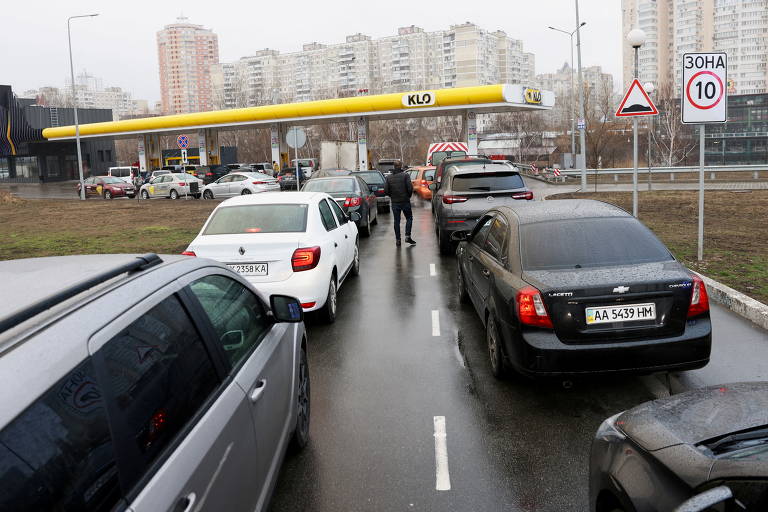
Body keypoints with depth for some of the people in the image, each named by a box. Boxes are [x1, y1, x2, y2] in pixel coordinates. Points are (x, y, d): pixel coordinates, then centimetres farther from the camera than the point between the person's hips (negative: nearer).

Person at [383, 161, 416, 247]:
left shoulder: (389, 177, 3)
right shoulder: (405, 175, -7)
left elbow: (386, 190, -2)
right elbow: (410, 188, -13)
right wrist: (408, 196, 4)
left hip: (394, 202, 3)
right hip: (405, 201, -3)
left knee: (396, 221, 8)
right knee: (409, 218, 11)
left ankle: (397, 239, 7)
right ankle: (407, 236, 2)